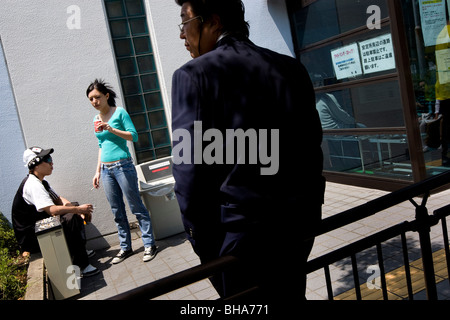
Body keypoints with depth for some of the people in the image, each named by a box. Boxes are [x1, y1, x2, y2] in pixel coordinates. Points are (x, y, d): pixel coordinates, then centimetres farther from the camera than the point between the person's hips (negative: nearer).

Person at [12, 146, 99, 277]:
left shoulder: (41, 182, 10)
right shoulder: (33, 184, -24)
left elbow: (58, 199, 10)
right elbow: (52, 210, -33)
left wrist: (79, 210, -4)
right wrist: (78, 209, -22)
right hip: (30, 237, -11)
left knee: (76, 215, 11)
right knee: (72, 219, -25)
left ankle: (81, 250, 18)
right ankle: (81, 265, -22)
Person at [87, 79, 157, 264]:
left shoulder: (119, 112, -4)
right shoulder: (96, 120, 14)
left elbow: (134, 136, -10)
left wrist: (111, 129, -20)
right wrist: (98, 171, 17)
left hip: (123, 166, -6)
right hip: (106, 170, 6)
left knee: (136, 207, -1)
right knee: (117, 212, 11)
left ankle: (149, 244, 9)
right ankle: (125, 248, 21)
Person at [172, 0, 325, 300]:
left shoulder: (193, 74, -10)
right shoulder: (292, 68, 5)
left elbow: (189, 166, -14)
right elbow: (312, 144, 7)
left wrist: (202, 240, -5)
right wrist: (309, 206, 16)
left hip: (239, 230, -5)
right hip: (299, 224, 5)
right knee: (290, 294, 23)